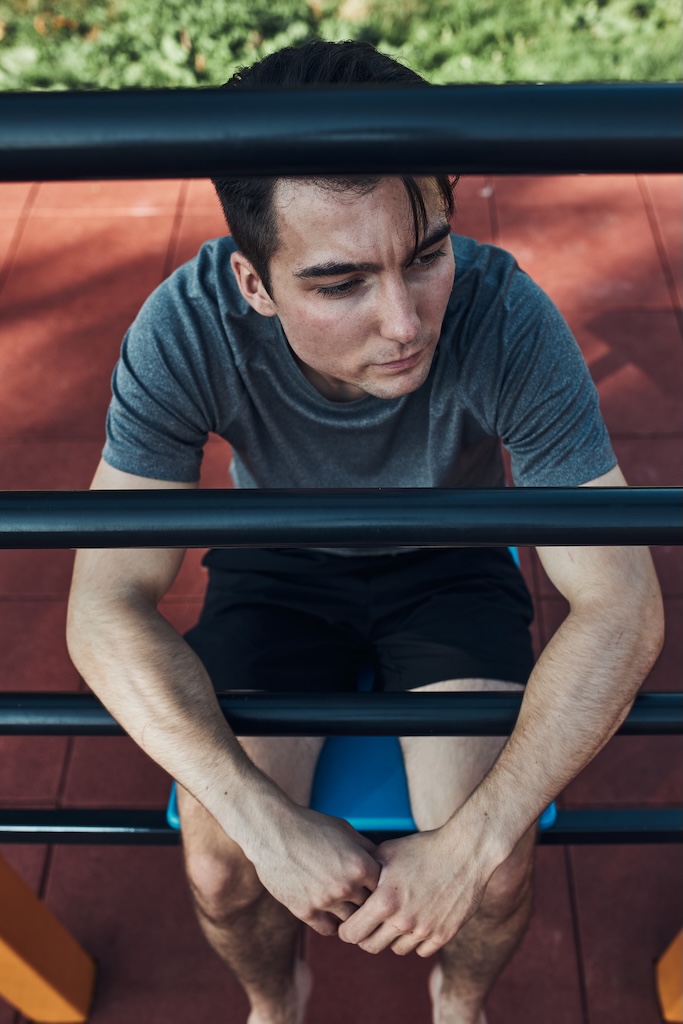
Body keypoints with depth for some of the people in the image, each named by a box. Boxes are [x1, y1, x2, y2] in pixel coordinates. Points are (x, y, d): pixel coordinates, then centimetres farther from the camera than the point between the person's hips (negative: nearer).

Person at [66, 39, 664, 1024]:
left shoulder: (506, 317, -32)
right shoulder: (187, 328, -30)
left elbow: (623, 607, -29)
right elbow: (106, 607, -28)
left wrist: (476, 840, -37)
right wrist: (270, 821, -37)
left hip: (447, 563, 0)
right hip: (277, 564, 1)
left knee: (497, 876, -16)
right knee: (222, 869, -14)